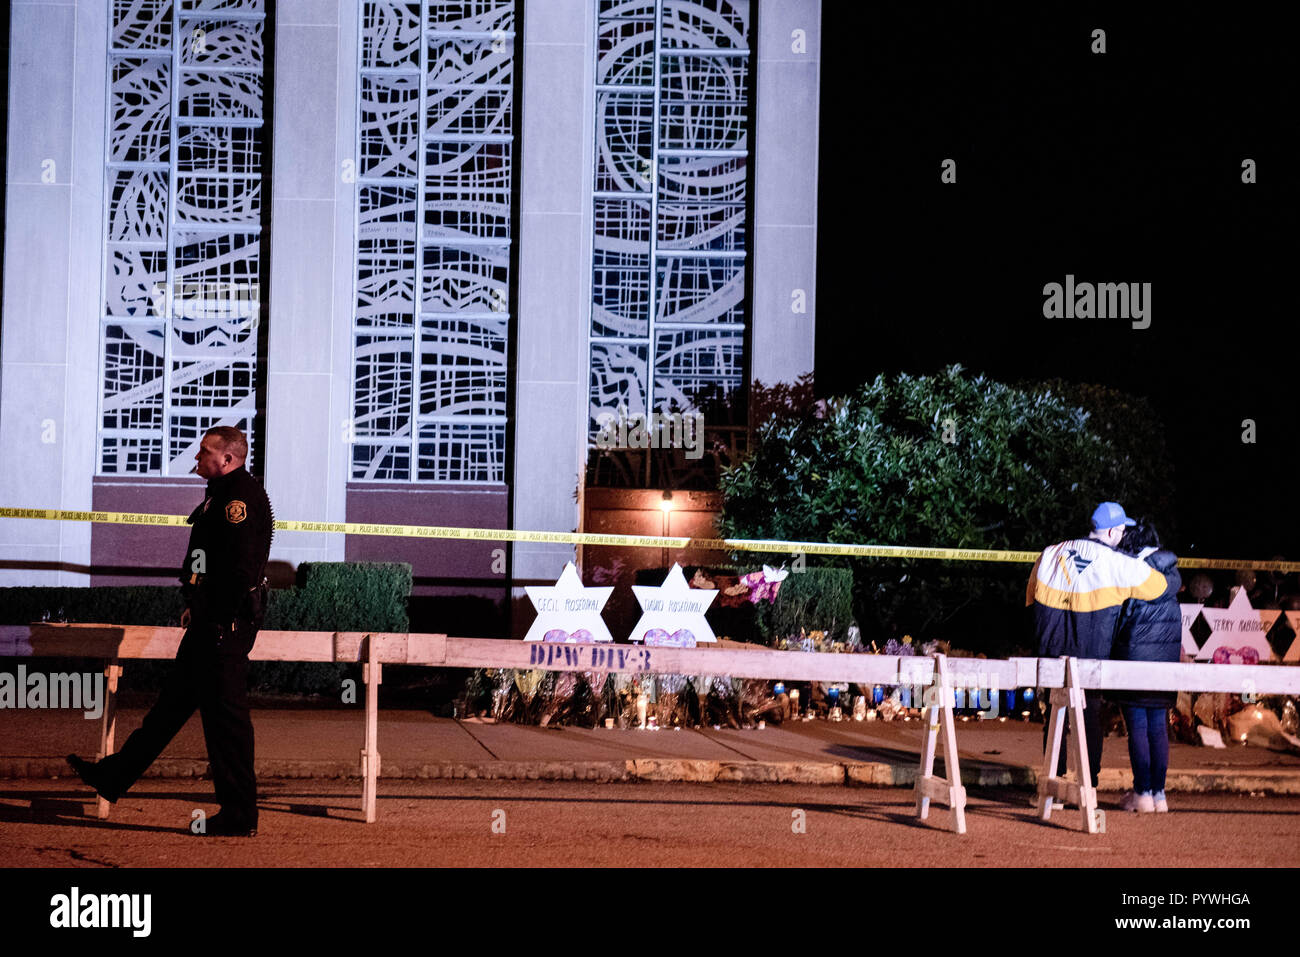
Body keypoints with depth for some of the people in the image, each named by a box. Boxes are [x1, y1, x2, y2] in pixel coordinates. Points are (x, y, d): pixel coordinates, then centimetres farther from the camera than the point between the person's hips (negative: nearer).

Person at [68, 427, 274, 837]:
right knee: (173, 701, 17)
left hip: (226, 626, -11)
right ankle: (116, 777, 27)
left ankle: (240, 816, 0)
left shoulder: (241, 494, -16)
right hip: (210, 623, 11)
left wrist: (221, 619, -21)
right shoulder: (223, 494, 18)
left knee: (226, 713, -6)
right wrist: (197, 607, 18)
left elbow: (241, 565, -23)